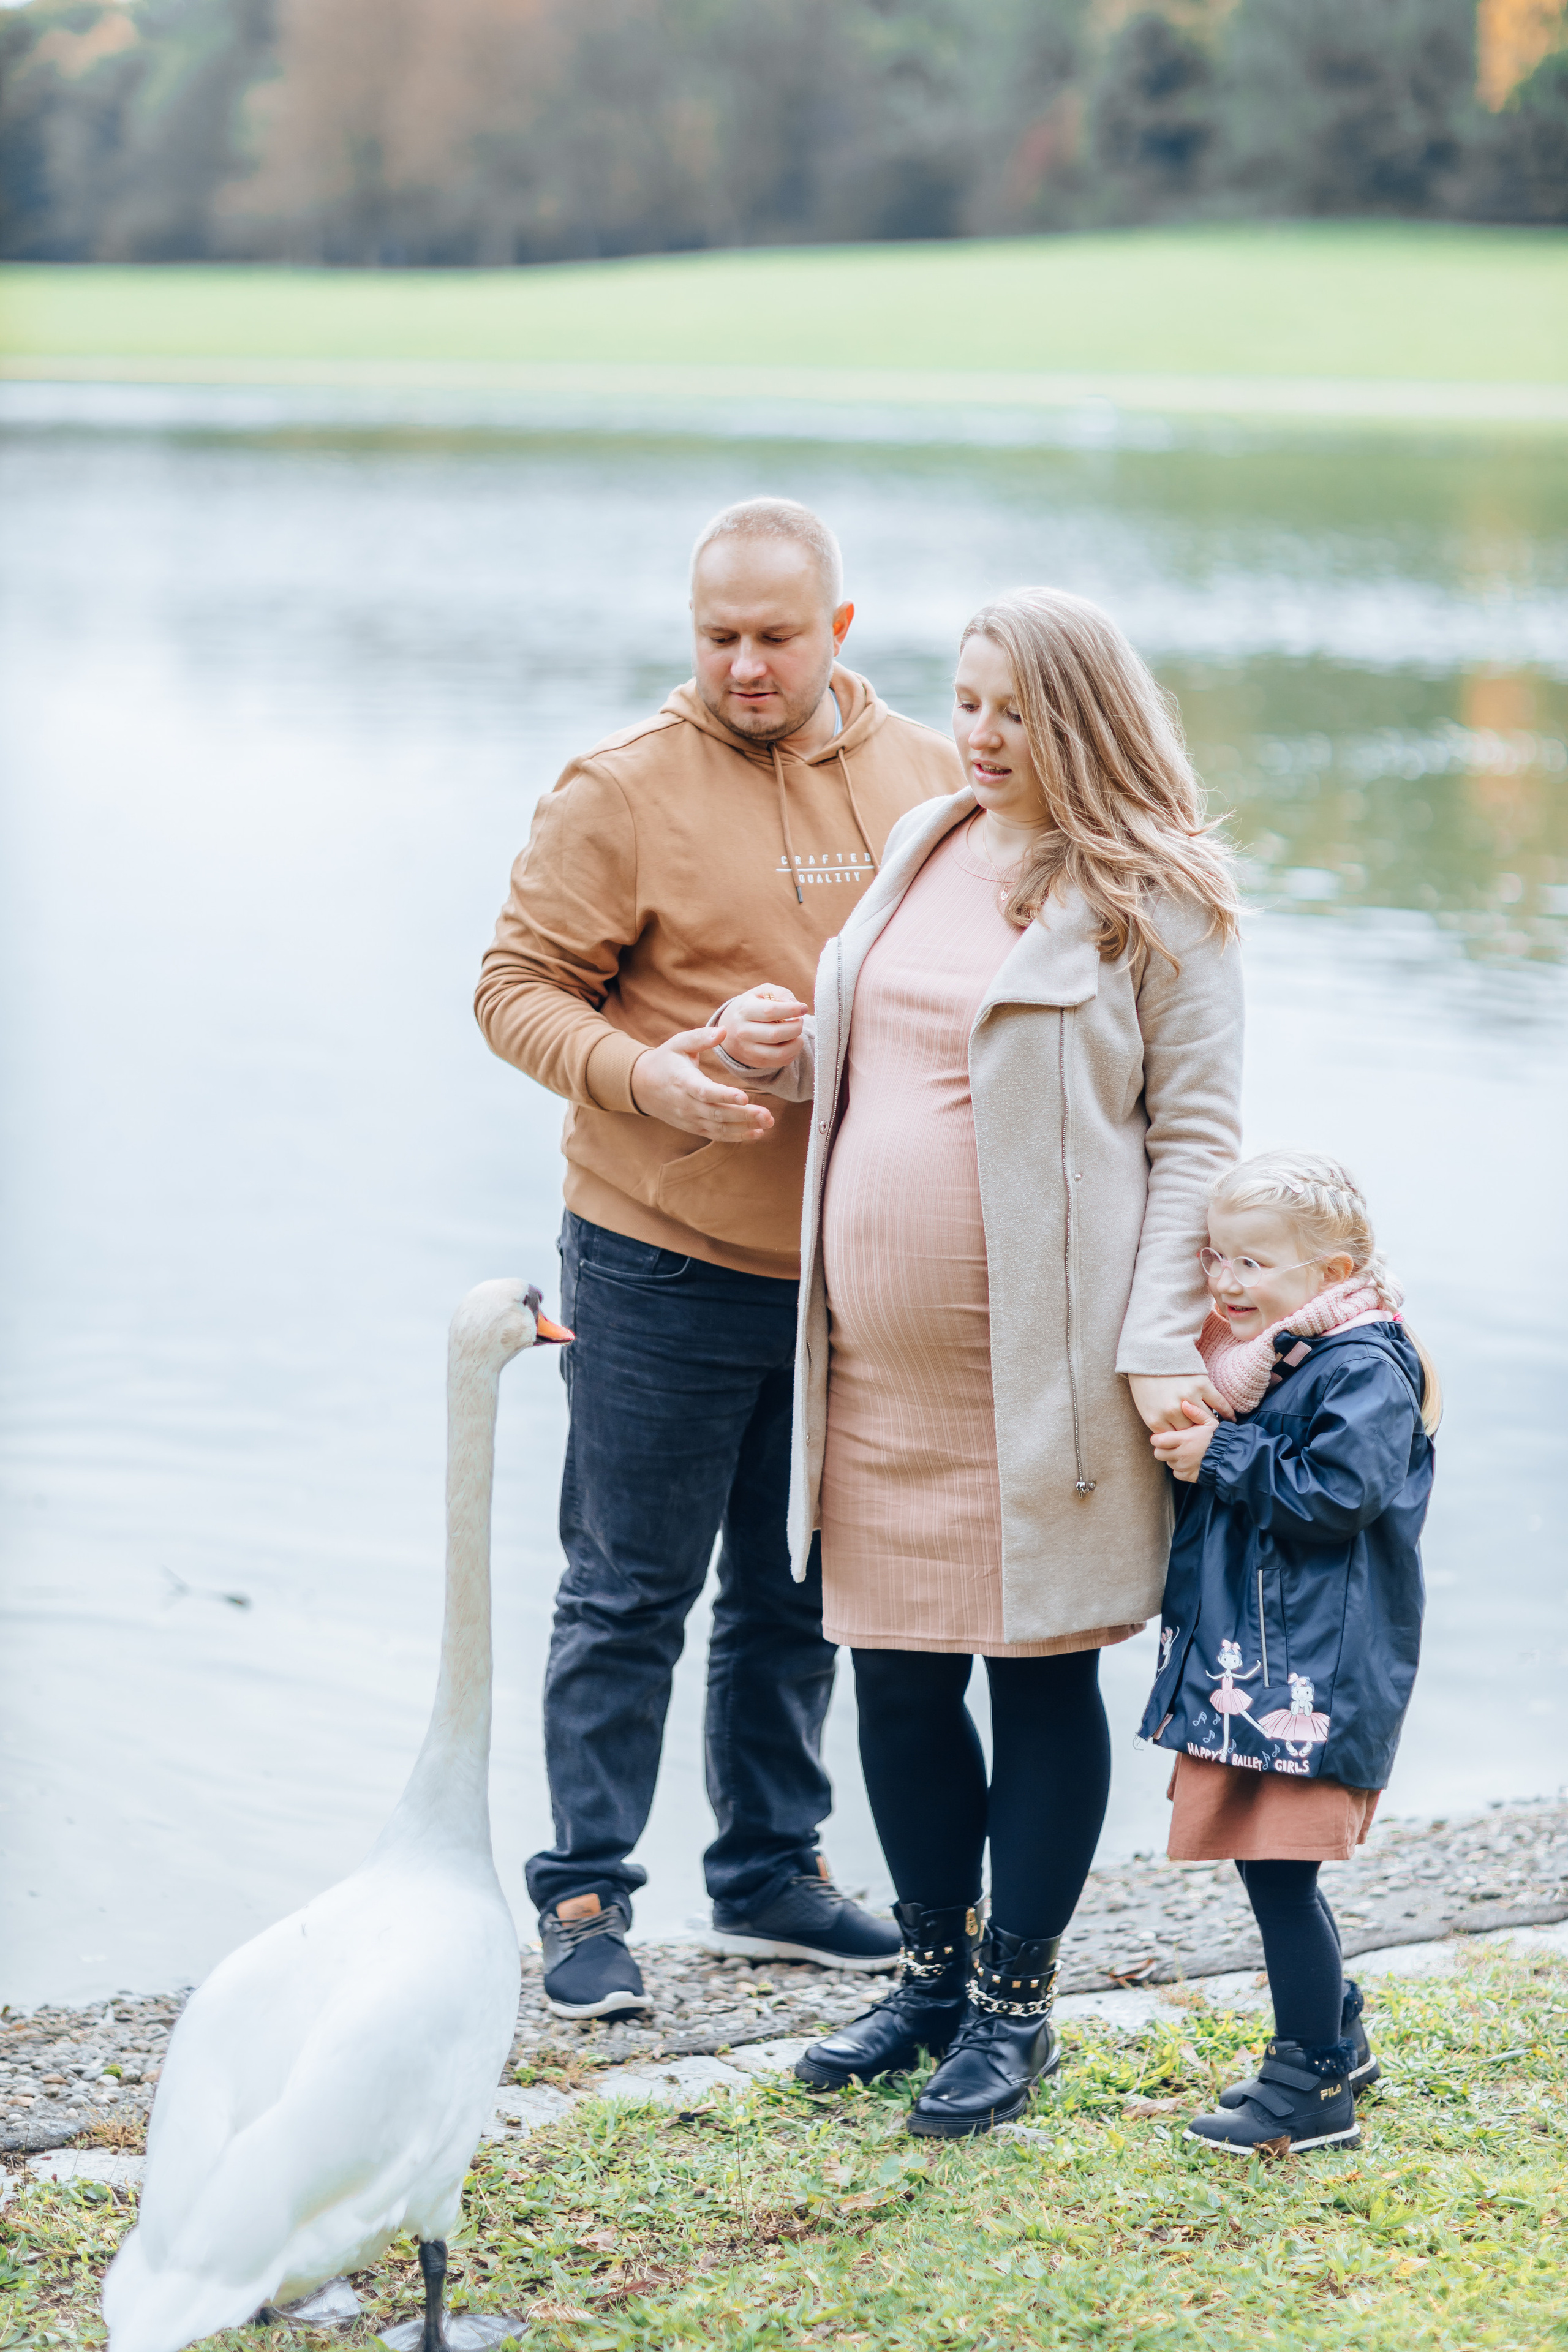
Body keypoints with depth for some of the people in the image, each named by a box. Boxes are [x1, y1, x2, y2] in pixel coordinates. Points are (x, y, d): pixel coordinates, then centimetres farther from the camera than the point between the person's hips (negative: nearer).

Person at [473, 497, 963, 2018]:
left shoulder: (925, 778, 6)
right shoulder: (622, 792, -9)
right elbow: (517, 988, -8)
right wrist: (640, 1075, -25)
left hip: (848, 1267, 5)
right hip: (663, 1272, -5)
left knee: (794, 1593, 16)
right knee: (628, 1594, 2)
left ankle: (771, 1876, 29)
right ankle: (585, 1901, 12)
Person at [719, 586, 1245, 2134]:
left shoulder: (1153, 898, -6)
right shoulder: (922, 848, 13)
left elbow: (1196, 1134, -7)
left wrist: (1161, 1347, -15)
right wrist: (801, 1054, 4)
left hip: (1043, 1357, -6)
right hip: (879, 1356, 6)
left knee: (1039, 1671, 4)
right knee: (897, 1671, 11)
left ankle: (1017, 2002, 17)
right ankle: (933, 1971, 27)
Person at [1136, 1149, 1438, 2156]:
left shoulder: (1364, 1371, -13)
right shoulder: (1248, 1363, 14)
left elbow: (1340, 1490, -24)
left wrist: (1224, 1457, -18)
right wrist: (1193, 1435, 2)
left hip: (1318, 1679, -9)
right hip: (1241, 1664, 9)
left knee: (1281, 1870, -7)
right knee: (1268, 1870, 15)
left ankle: (1313, 2086, 3)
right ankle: (1339, 2034, 32)